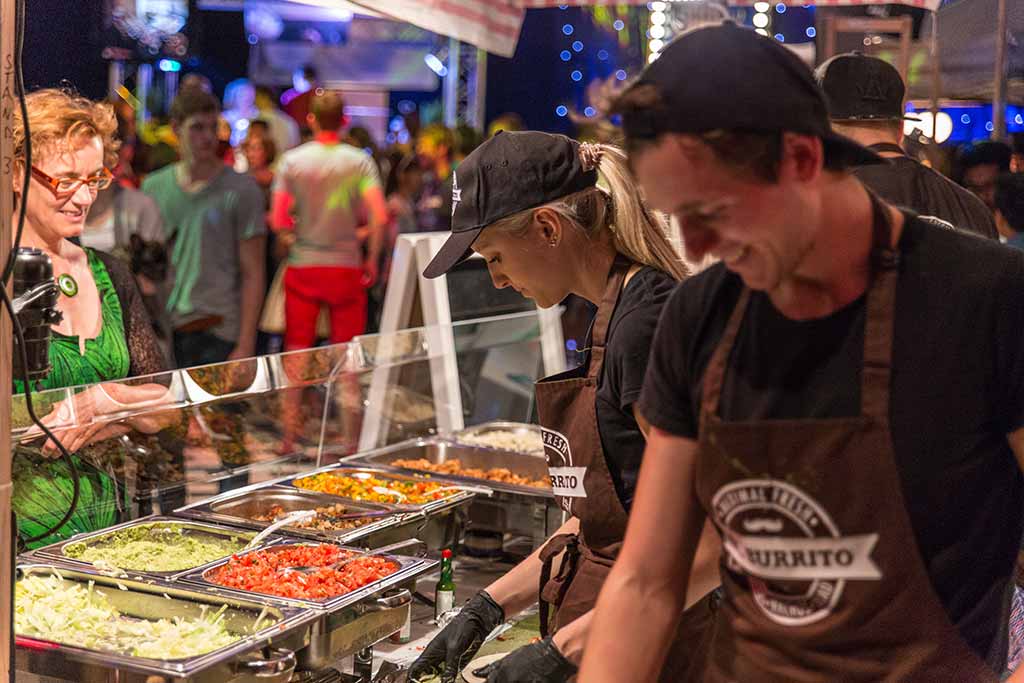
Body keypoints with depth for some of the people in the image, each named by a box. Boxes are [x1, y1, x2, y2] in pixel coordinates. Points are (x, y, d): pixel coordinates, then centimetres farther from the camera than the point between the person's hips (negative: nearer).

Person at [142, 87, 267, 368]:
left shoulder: (240, 189, -2)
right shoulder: (153, 187, 10)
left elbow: (252, 274, -4)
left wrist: (245, 345, -10)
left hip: (219, 334, -3)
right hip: (163, 330, 3)